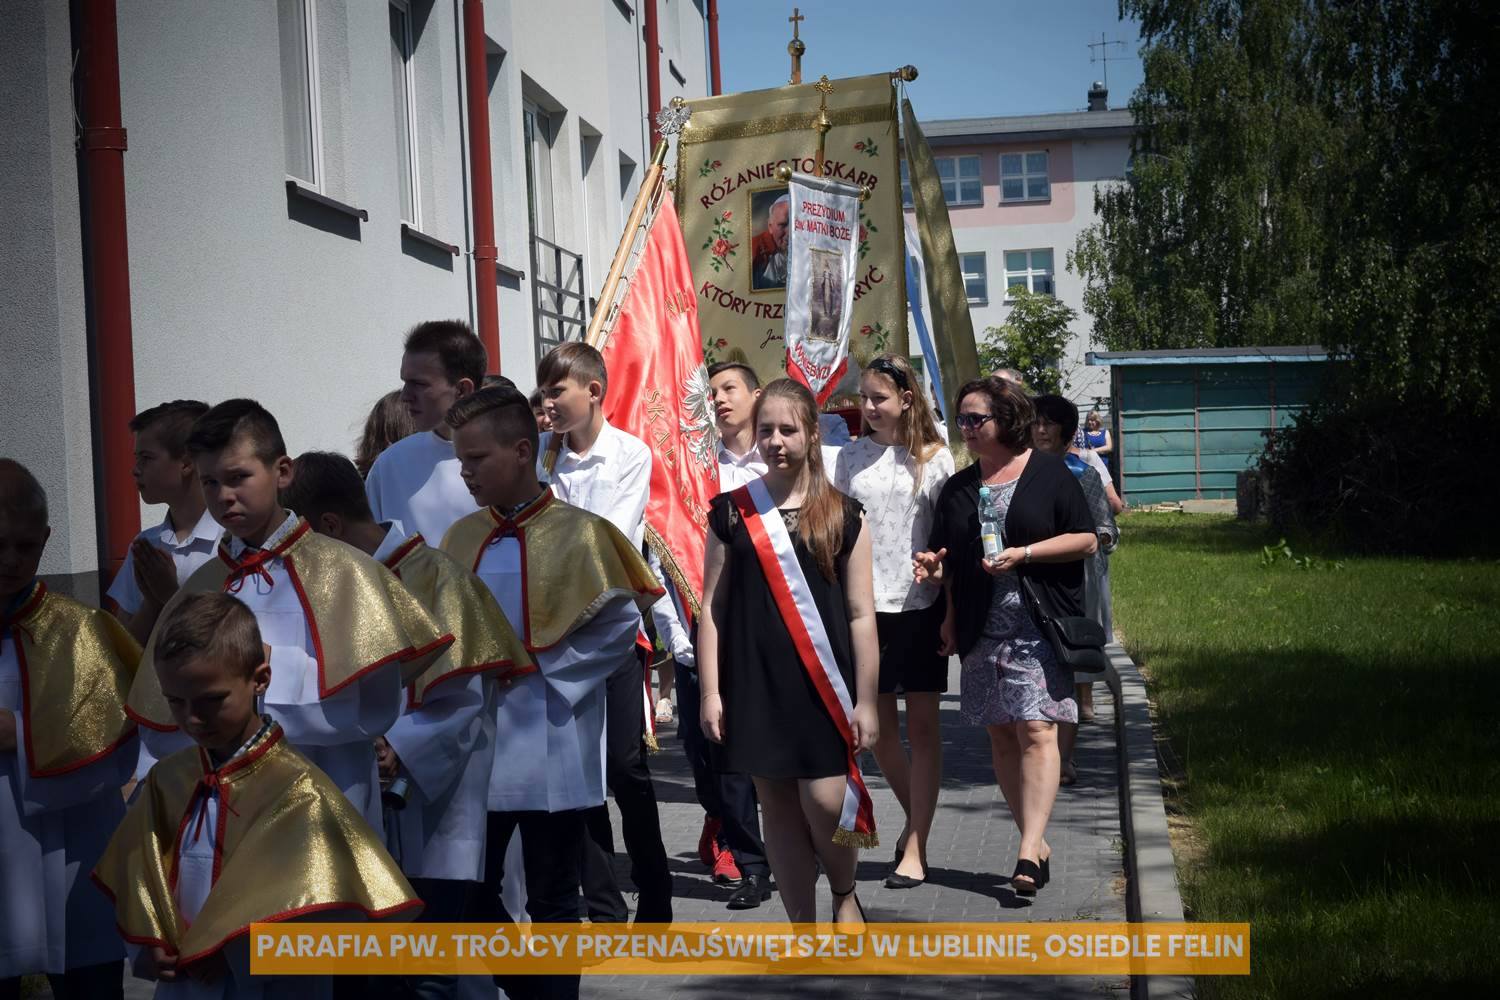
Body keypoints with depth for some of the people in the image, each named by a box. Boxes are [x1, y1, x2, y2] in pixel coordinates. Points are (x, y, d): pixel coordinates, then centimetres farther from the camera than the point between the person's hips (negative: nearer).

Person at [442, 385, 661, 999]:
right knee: (472, 891, 10)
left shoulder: (578, 533, -8)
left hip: (549, 746, -5)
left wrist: (537, 667, -14)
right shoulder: (461, 538, 7)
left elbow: (619, 628, -10)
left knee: (552, 898, 6)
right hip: (476, 741, 5)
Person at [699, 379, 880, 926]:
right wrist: (710, 692, -1)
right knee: (777, 805, 6)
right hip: (755, 681, 2)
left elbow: (861, 615, 2)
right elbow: (711, 607, 5)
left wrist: (865, 700, -1)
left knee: (824, 803, -6)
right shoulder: (731, 512, 5)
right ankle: (803, 927, 18)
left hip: (822, 683, -1)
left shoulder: (843, 515, 3)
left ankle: (845, 893, 24)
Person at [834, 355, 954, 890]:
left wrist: (953, 609, -8)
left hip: (919, 605, -3)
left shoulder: (934, 458, 0)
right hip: (864, 604, 3)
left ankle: (915, 848, 4)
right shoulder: (852, 456, 8)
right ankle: (916, 819, 31)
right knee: (878, 728, 9)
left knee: (921, 726, -1)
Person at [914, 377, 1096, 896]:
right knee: (1001, 738, 6)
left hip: (1039, 627, -5)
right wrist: (934, 568, -3)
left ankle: (1028, 851, -16)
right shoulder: (957, 488, 15)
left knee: (1036, 731, -13)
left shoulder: (1048, 473, 0)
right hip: (982, 633, 5)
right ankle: (1038, 844, 15)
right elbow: (949, 563, 20)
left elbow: (1087, 540, -2)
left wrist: (1024, 553, -14)